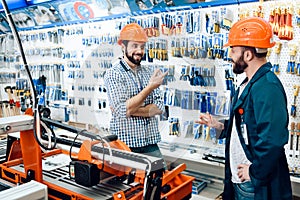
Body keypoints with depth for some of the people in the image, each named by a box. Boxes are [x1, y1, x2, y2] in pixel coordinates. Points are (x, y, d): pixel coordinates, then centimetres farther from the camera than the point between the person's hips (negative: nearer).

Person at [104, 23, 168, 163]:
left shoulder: (149, 73, 8)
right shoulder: (113, 74, -7)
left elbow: (159, 107, -1)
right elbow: (122, 111, -19)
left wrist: (132, 110, -16)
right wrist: (150, 87, -21)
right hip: (125, 145, -4)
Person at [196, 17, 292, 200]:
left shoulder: (267, 86, -23)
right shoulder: (250, 84, 10)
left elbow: (273, 139, -31)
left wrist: (255, 172, -20)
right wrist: (221, 126, 5)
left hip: (257, 185, -9)